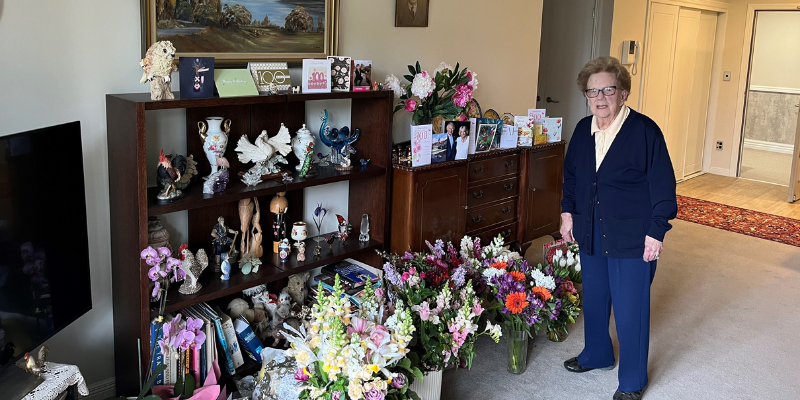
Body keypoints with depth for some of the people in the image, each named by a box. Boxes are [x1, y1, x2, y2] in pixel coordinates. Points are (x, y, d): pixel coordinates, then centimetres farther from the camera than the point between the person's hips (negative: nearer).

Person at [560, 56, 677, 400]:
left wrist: (656, 232, -14)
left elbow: (663, 186, -12)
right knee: (593, 300, 19)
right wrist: (568, 210, 9)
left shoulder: (645, 131, -14)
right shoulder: (583, 130, 5)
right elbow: (571, 174, 18)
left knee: (630, 310, 3)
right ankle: (596, 355, 43)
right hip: (591, 234, 6)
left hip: (632, 239, -6)